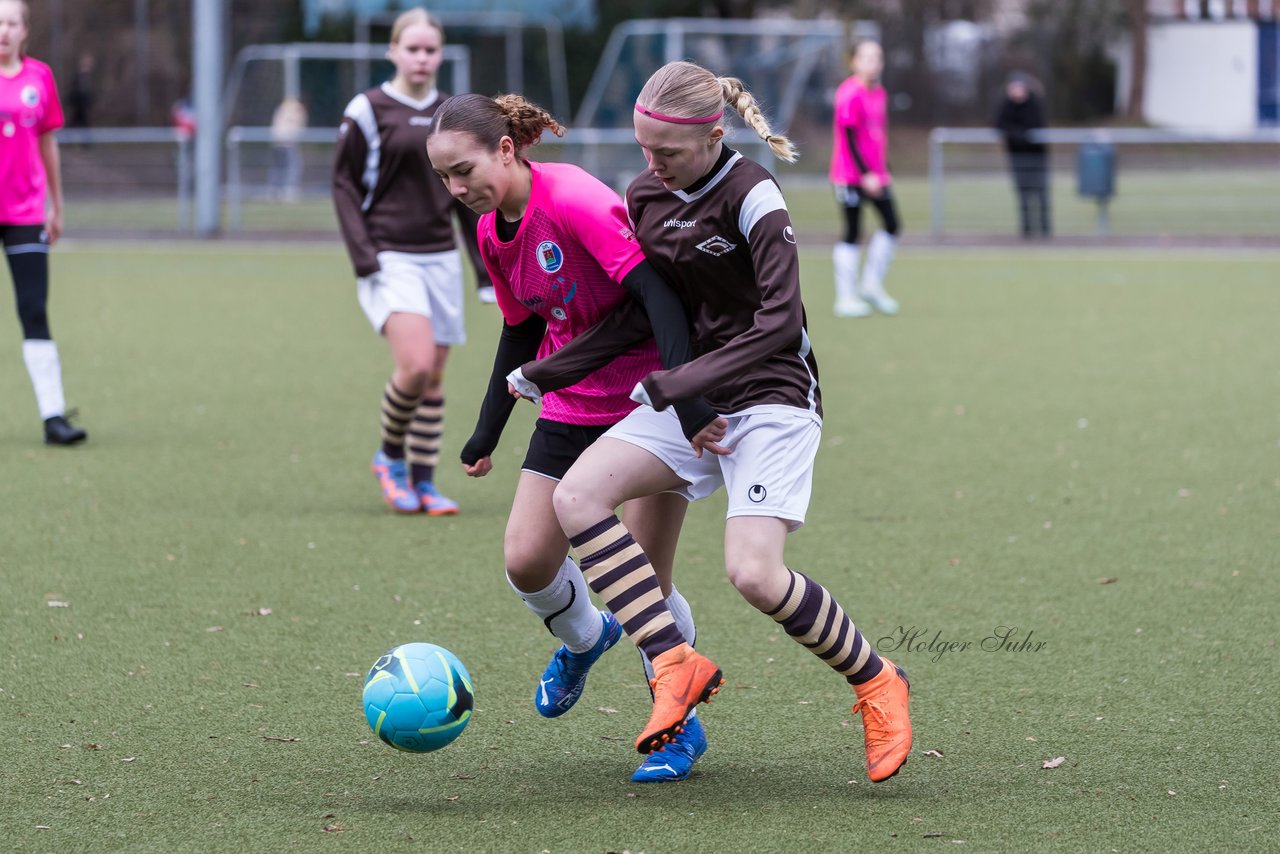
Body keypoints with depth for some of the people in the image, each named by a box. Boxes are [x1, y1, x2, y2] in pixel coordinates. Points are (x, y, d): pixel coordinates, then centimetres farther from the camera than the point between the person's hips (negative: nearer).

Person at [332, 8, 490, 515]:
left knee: (434, 375, 4)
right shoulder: (368, 111, -3)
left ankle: (423, 482, 13)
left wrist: (485, 262, 15)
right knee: (415, 363, -20)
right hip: (389, 259, -5)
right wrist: (364, 257, -10)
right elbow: (344, 185, -1)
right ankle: (390, 458, 3)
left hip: (441, 258, 5)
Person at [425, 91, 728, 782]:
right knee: (526, 561, -3)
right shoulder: (493, 233, 1)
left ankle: (680, 726, 15)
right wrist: (489, 430, 16)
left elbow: (657, 293, -29)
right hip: (573, 406, 7)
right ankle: (583, 639, 32)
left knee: (645, 581, -7)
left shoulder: (576, 202, -24)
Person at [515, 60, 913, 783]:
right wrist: (543, 375, 9)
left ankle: (876, 682, 2)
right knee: (576, 497, -16)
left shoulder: (752, 197, -16)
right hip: (687, 399, 7)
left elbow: (780, 322, -20)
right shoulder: (645, 197, 5)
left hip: (770, 401, -7)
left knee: (754, 574, -23)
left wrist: (679, 385, -25)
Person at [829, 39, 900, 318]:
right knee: (852, 233, -3)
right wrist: (866, 174, -20)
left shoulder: (879, 93, 12)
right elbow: (849, 137, -17)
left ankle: (872, 285, 16)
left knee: (892, 225, 3)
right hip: (851, 176, -8)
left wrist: (884, 171, 19)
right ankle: (846, 298, 3)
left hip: (875, 176, 8)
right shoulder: (850, 94, -14)